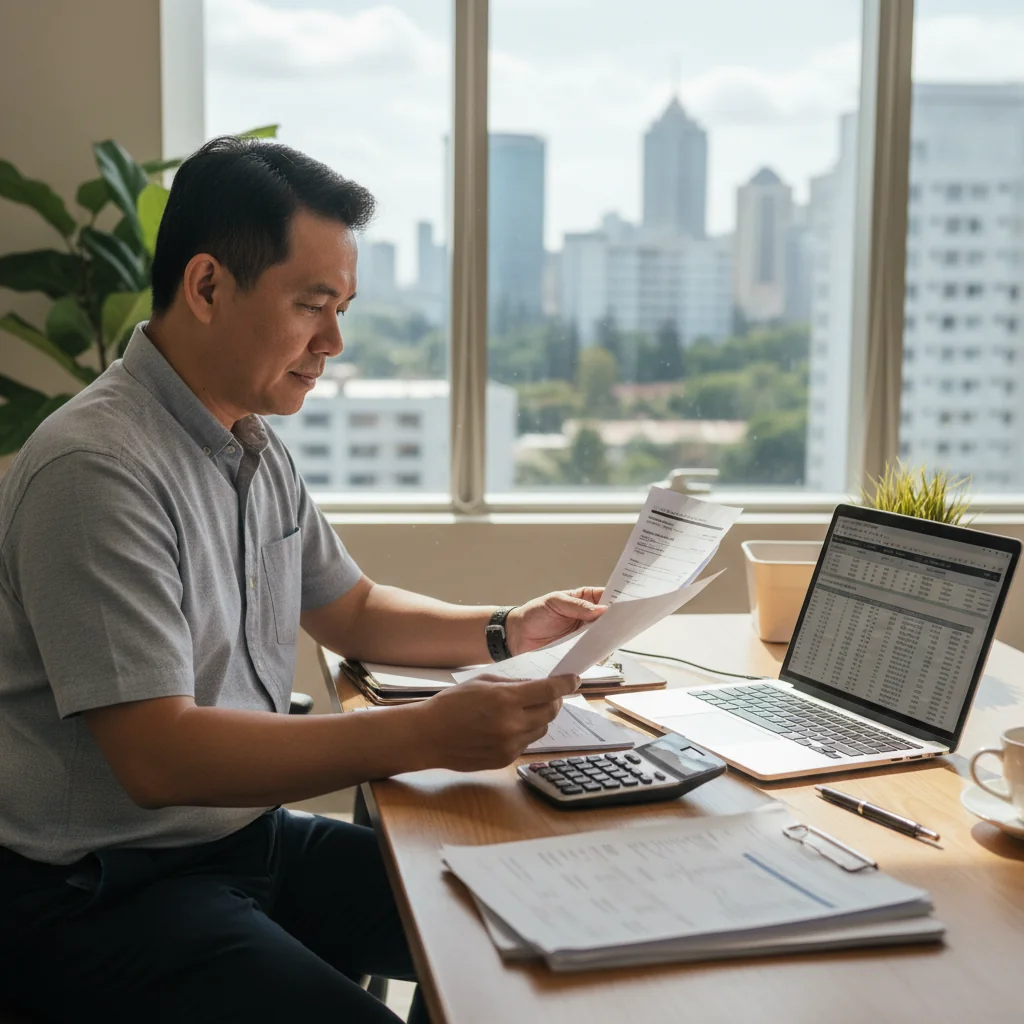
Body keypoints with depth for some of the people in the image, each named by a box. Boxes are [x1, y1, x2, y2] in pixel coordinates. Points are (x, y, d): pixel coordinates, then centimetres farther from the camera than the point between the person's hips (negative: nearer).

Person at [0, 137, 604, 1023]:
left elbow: (351, 611, 22)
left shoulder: (256, 446, 8)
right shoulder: (99, 470, -22)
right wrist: (426, 735, -29)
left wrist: (505, 632, 6)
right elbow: (157, 756, -27)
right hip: (104, 889, -8)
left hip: (252, 832, 8)